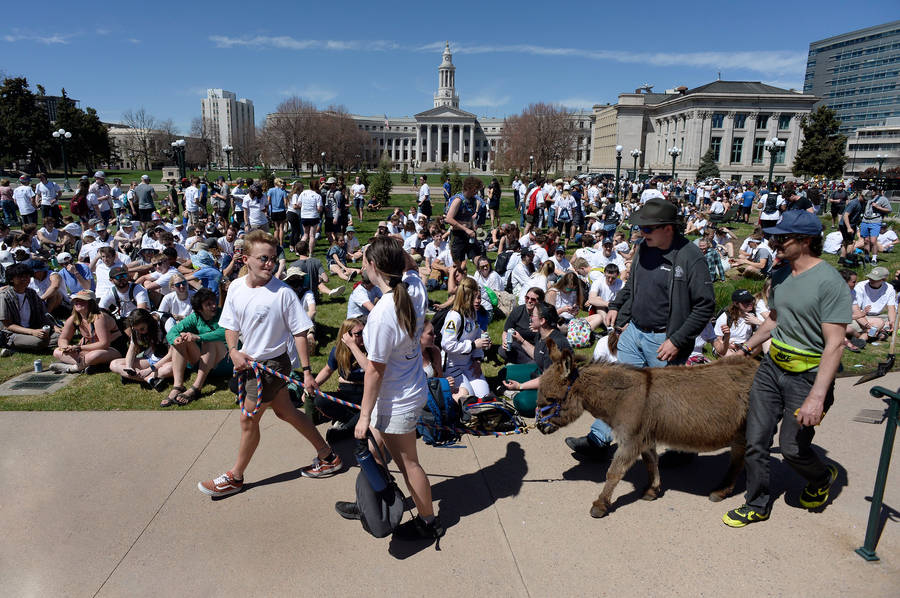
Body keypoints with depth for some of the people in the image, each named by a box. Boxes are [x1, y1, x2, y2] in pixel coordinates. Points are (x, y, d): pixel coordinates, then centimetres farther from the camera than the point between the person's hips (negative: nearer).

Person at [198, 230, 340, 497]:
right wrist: (234, 350, -9)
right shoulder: (236, 287, -2)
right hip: (249, 361, 7)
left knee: (248, 418, 3)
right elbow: (231, 325, 10)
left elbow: (299, 333, -16)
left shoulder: (283, 293, -20)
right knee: (285, 411, 16)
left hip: (273, 362, -7)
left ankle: (235, 477, 25)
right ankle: (328, 457, 30)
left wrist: (307, 371, -17)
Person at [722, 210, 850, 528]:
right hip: (771, 367, 7)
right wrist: (745, 348, 25)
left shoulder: (830, 282, -19)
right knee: (755, 441, 7)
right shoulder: (780, 276, 5)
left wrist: (817, 396, -27)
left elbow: (834, 344, -22)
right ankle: (757, 505, 24)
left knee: (793, 448, 5)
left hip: (808, 375, -6)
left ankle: (822, 478, 39)